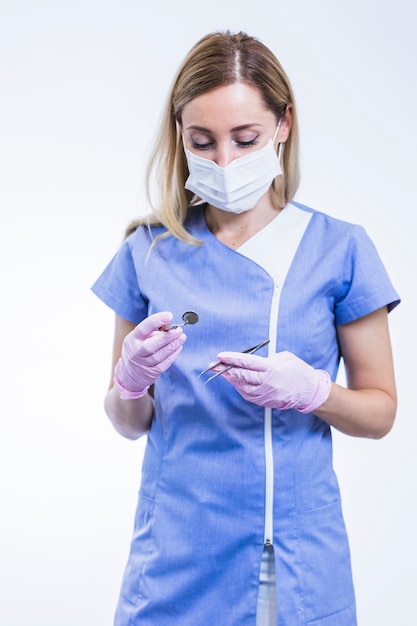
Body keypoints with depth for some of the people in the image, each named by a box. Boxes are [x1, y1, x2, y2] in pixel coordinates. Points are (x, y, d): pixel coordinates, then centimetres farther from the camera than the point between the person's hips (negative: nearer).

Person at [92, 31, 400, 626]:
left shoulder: (339, 248, -4)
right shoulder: (149, 251, 0)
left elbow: (381, 410, 2)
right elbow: (128, 422, 7)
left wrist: (310, 391, -17)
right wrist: (131, 379, -14)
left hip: (299, 557, -1)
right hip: (175, 555, 1)